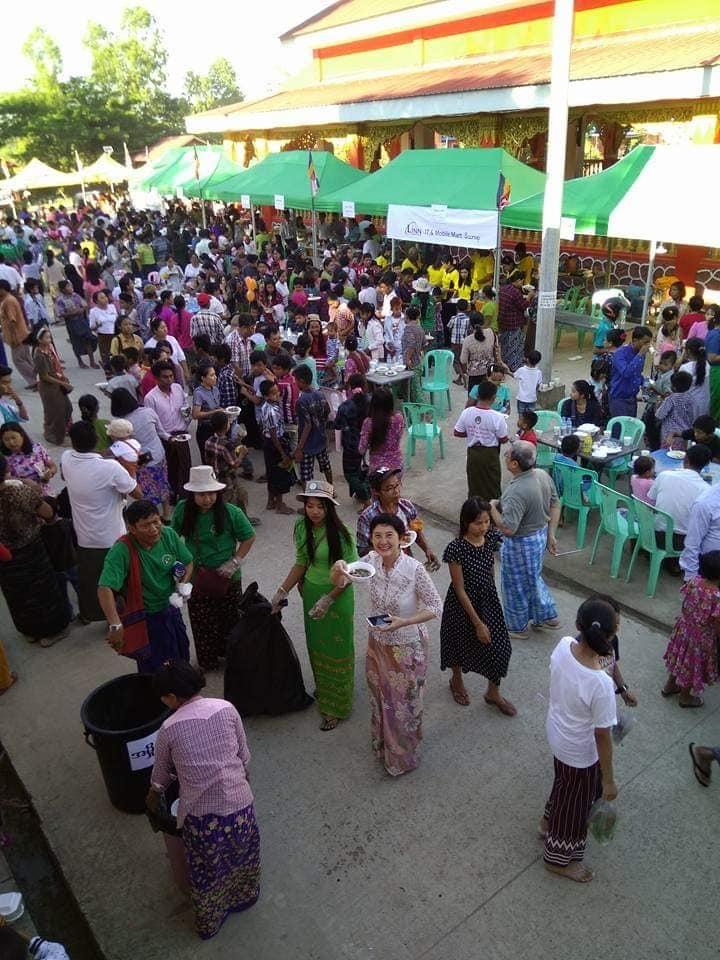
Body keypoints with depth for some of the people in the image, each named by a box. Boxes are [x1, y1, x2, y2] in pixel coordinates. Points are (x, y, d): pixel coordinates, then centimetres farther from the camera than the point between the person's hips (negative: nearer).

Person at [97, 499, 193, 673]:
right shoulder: (122, 550, -29)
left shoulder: (169, 535, -13)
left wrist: (183, 586, -14)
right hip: (144, 619, -5)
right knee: (154, 672, 6)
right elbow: (104, 589, -39)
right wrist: (115, 625, -47)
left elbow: (188, 562, 2)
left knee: (182, 660, 25)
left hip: (170, 610, 6)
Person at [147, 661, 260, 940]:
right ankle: (244, 897, 53)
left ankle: (209, 923, 45)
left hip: (199, 813, -1)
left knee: (205, 872, 24)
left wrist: (154, 795, 30)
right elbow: (244, 757, 2)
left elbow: (161, 773, 9)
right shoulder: (226, 708, -7)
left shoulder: (169, 729, -9)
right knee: (241, 855, 30)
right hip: (237, 803, 1)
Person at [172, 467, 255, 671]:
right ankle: (206, 661, 36)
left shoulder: (230, 512, -18)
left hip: (227, 578, -2)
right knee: (201, 623, 15)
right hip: (196, 577, 2)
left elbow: (249, 538, -6)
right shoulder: (182, 510, -11)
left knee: (230, 620, 13)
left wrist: (235, 562, -13)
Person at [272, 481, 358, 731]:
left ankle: (335, 707, 21)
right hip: (311, 592, 6)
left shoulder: (341, 533, -22)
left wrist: (328, 599, -24)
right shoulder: (302, 527, -4)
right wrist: (282, 591, 2)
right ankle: (322, 690, 43)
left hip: (338, 595, -5)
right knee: (316, 645, 19)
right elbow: (301, 563, 6)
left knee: (336, 650, 6)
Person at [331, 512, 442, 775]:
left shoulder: (414, 569, -28)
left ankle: (404, 756, 42)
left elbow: (436, 608, -20)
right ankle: (383, 746, 52)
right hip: (378, 642, 5)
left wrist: (404, 622, -32)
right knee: (380, 697, 25)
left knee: (404, 703, 16)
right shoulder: (372, 560, -14)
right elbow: (341, 582, -4)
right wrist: (338, 571, -27)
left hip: (407, 647, -5)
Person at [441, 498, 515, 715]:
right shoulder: (456, 549, -28)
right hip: (463, 604, -5)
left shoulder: (491, 538, -12)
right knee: (462, 642, 19)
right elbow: (460, 590, -22)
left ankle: (493, 693, 33)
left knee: (498, 646, 9)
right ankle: (457, 681, 49)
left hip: (488, 600, 5)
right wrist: (478, 623, -18)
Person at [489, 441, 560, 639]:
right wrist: (551, 535, 13)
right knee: (533, 579, 29)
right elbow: (555, 506, 4)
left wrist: (492, 507, -18)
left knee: (516, 586, 15)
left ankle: (518, 628, 36)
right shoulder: (543, 475, -8)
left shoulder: (517, 492, -34)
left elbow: (508, 528, -34)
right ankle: (547, 617, 44)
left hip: (520, 544, -8)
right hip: (540, 535, 8)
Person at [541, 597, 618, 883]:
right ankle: (559, 858, 46)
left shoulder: (563, 645, -21)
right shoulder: (601, 684, -39)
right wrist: (608, 780, -12)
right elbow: (602, 735, -24)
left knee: (565, 782, 34)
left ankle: (548, 822, 61)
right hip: (580, 752, -6)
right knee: (576, 803, 21)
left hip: (557, 733, 6)